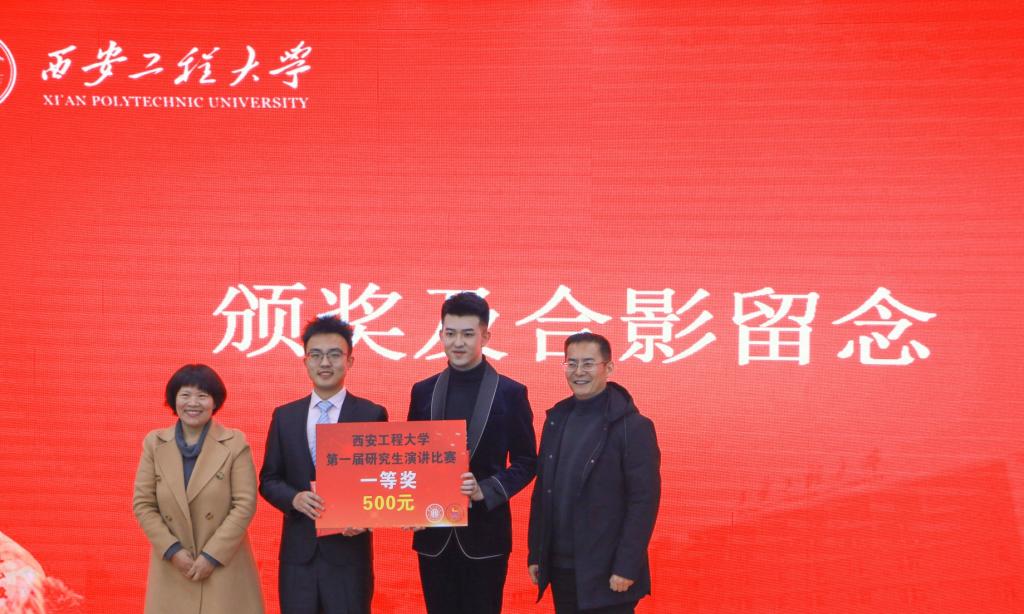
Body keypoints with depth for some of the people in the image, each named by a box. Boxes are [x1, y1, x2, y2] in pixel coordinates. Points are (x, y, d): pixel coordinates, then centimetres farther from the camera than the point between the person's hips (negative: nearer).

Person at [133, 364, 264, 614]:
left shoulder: (235, 443, -3)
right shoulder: (154, 443, 5)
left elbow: (245, 504, -7)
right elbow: (143, 504, 3)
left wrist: (212, 555, -11)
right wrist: (172, 550, -7)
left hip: (224, 565, -2)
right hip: (172, 568, 2)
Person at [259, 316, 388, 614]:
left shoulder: (372, 415, -1)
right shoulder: (284, 416, 8)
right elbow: (269, 480, 10)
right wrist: (294, 498, -12)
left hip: (349, 550, -2)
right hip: (298, 553, 3)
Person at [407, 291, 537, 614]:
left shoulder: (511, 393, -3)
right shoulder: (423, 391, 7)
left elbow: (525, 462, -1)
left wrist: (484, 491, -16)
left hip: (484, 530, -3)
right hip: (433, 531, 3)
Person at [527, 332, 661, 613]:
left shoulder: (633, 427, -9)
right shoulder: (556, 419, 9)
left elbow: (644, 502, -12)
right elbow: (542, 491, 10)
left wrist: (626, 568, -15)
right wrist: (535, 554, 8)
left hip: (606, 573, -5)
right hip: (560, 569, 5)